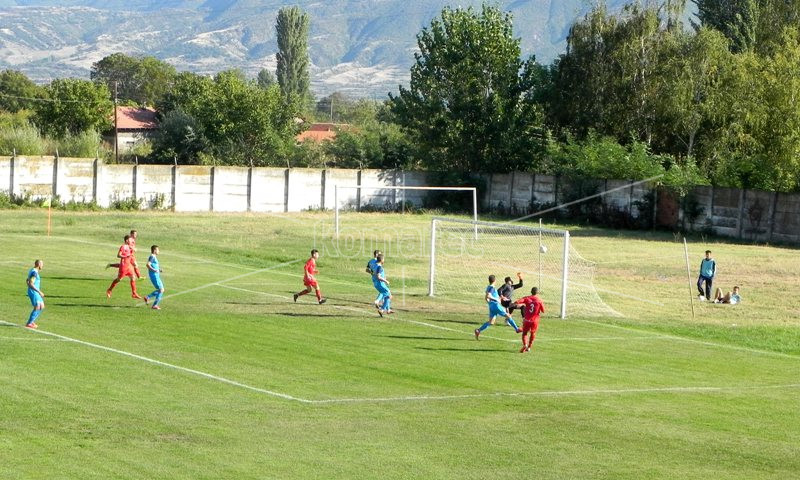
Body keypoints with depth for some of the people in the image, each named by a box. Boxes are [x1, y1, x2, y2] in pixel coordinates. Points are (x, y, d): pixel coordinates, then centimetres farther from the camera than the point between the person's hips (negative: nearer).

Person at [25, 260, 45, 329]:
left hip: (35, 293, 10)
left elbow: (27, 281, 23)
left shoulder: (32, 271, 13)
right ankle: (29, 324, 0)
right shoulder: (34, 272, -19)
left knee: (42, 306, 13)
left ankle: (32, 321, 16)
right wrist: (39, 292, -23)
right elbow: (31, 284, -26)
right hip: (34, 293, -10)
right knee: (37, 308, -6)